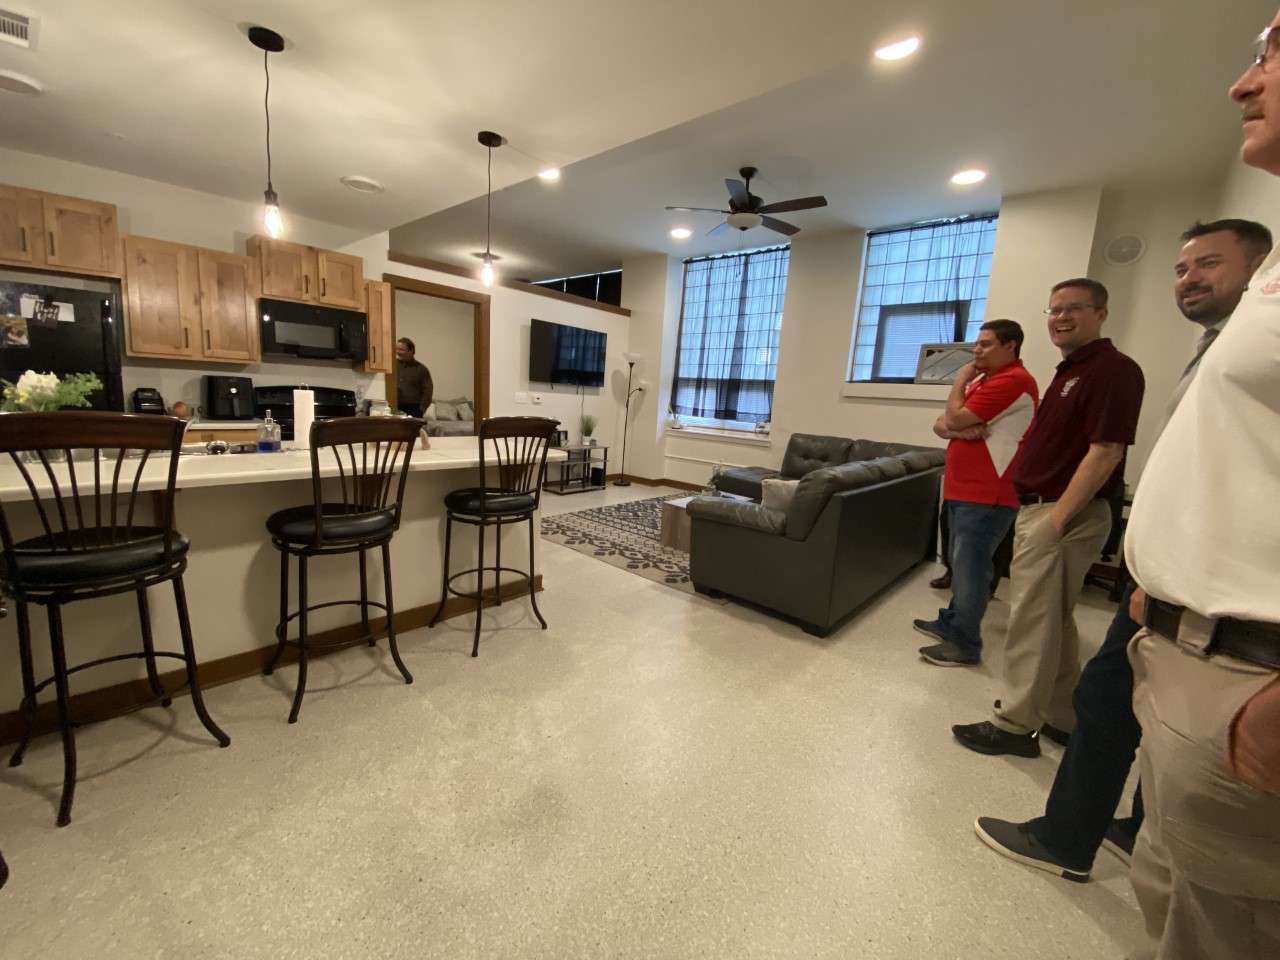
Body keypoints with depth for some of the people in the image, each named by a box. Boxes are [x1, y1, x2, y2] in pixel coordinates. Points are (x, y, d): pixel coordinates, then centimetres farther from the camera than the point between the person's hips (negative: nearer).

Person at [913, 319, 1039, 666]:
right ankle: (953, 622, 29)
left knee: (970, 567, -5)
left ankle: (964, 644, 4)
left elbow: (956, 417, -18)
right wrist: (957, 429, -12)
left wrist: (960, 379, -1)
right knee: (961, 563, 17)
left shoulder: (1014, 380, -12)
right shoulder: (981, 380, 20)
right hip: (963, 490, 10)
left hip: (986, 496, -10)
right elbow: (942, 425, 12)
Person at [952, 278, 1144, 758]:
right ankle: (1062, 718, 30)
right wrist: (1037, 513, 19)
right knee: (1054, 621, 17)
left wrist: (1058, 517, -21)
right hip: (1042, 508, 10)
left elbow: (1106, 451, -20)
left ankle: (1015, 725, 9)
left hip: (1064, 514, -10)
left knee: (1033, 623, -3)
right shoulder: (1068, 370, 18)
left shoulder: (1113, 369, -12)